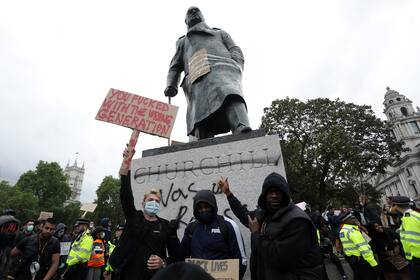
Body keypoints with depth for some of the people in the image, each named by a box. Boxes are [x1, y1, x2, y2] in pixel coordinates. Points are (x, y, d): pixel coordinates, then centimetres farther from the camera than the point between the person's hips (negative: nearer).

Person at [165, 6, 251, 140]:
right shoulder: (183, 41, 42)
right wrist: (171, 85, 8)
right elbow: (175, 67, 29)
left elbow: (236, 51, 24)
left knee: (230, 96, -36)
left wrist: (235, 64, 0)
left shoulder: (220, 33, 40)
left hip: (222, 67, -1)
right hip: (198, 78, 2)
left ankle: (244, 134, -55)